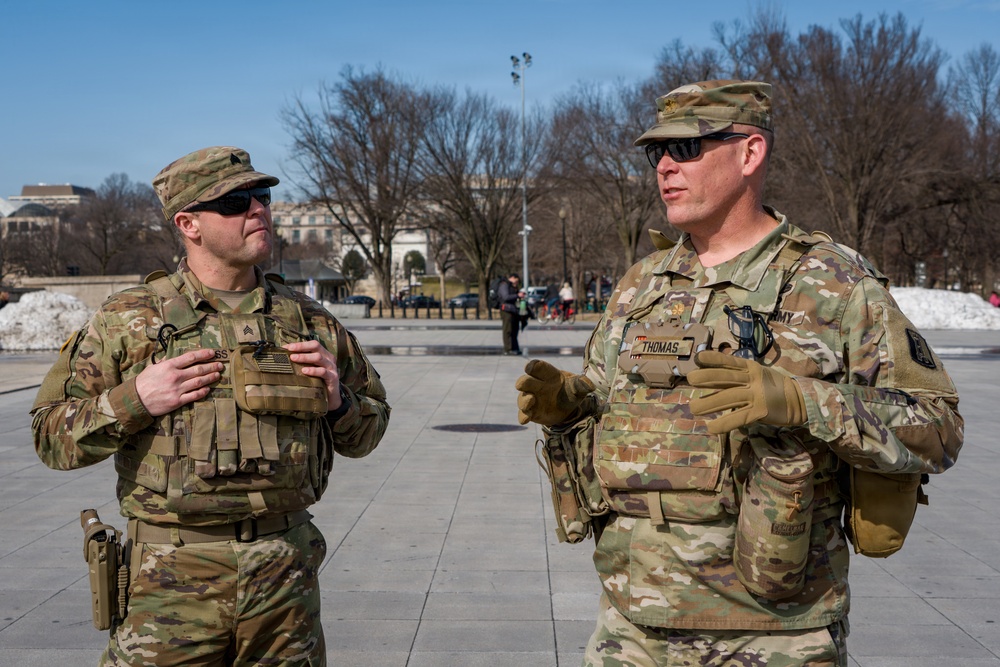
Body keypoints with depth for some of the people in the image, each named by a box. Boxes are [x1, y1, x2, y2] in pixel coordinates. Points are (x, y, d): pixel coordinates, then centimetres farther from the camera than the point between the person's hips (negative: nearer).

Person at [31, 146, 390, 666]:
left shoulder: (308, 321, 7)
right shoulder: (129, 320, -1)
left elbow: (368, 432, 16)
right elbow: (51, 434, 0)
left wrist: (339, 399, -5)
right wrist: (134, 400, -16)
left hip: (287, 579, 3)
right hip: (174, 584, -2)